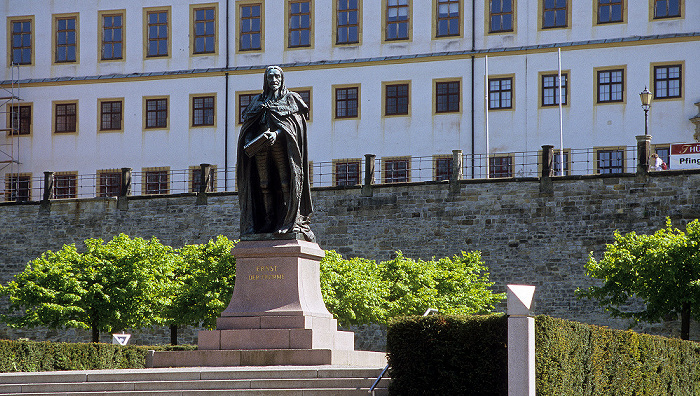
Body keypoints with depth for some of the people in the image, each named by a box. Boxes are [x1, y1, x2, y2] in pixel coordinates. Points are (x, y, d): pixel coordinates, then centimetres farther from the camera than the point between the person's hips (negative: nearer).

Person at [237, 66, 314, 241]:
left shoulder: (290, 98, 12)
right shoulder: (258, 100, 23)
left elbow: (293, 121, -1)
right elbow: (247, 119, 16)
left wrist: (276, 133, -19)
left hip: (279, 143, -4)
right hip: (259, 145, 4)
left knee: (285, 180, -14)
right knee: (264, 183, -2)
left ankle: (290, 220, -17)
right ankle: (269, 221, -2)